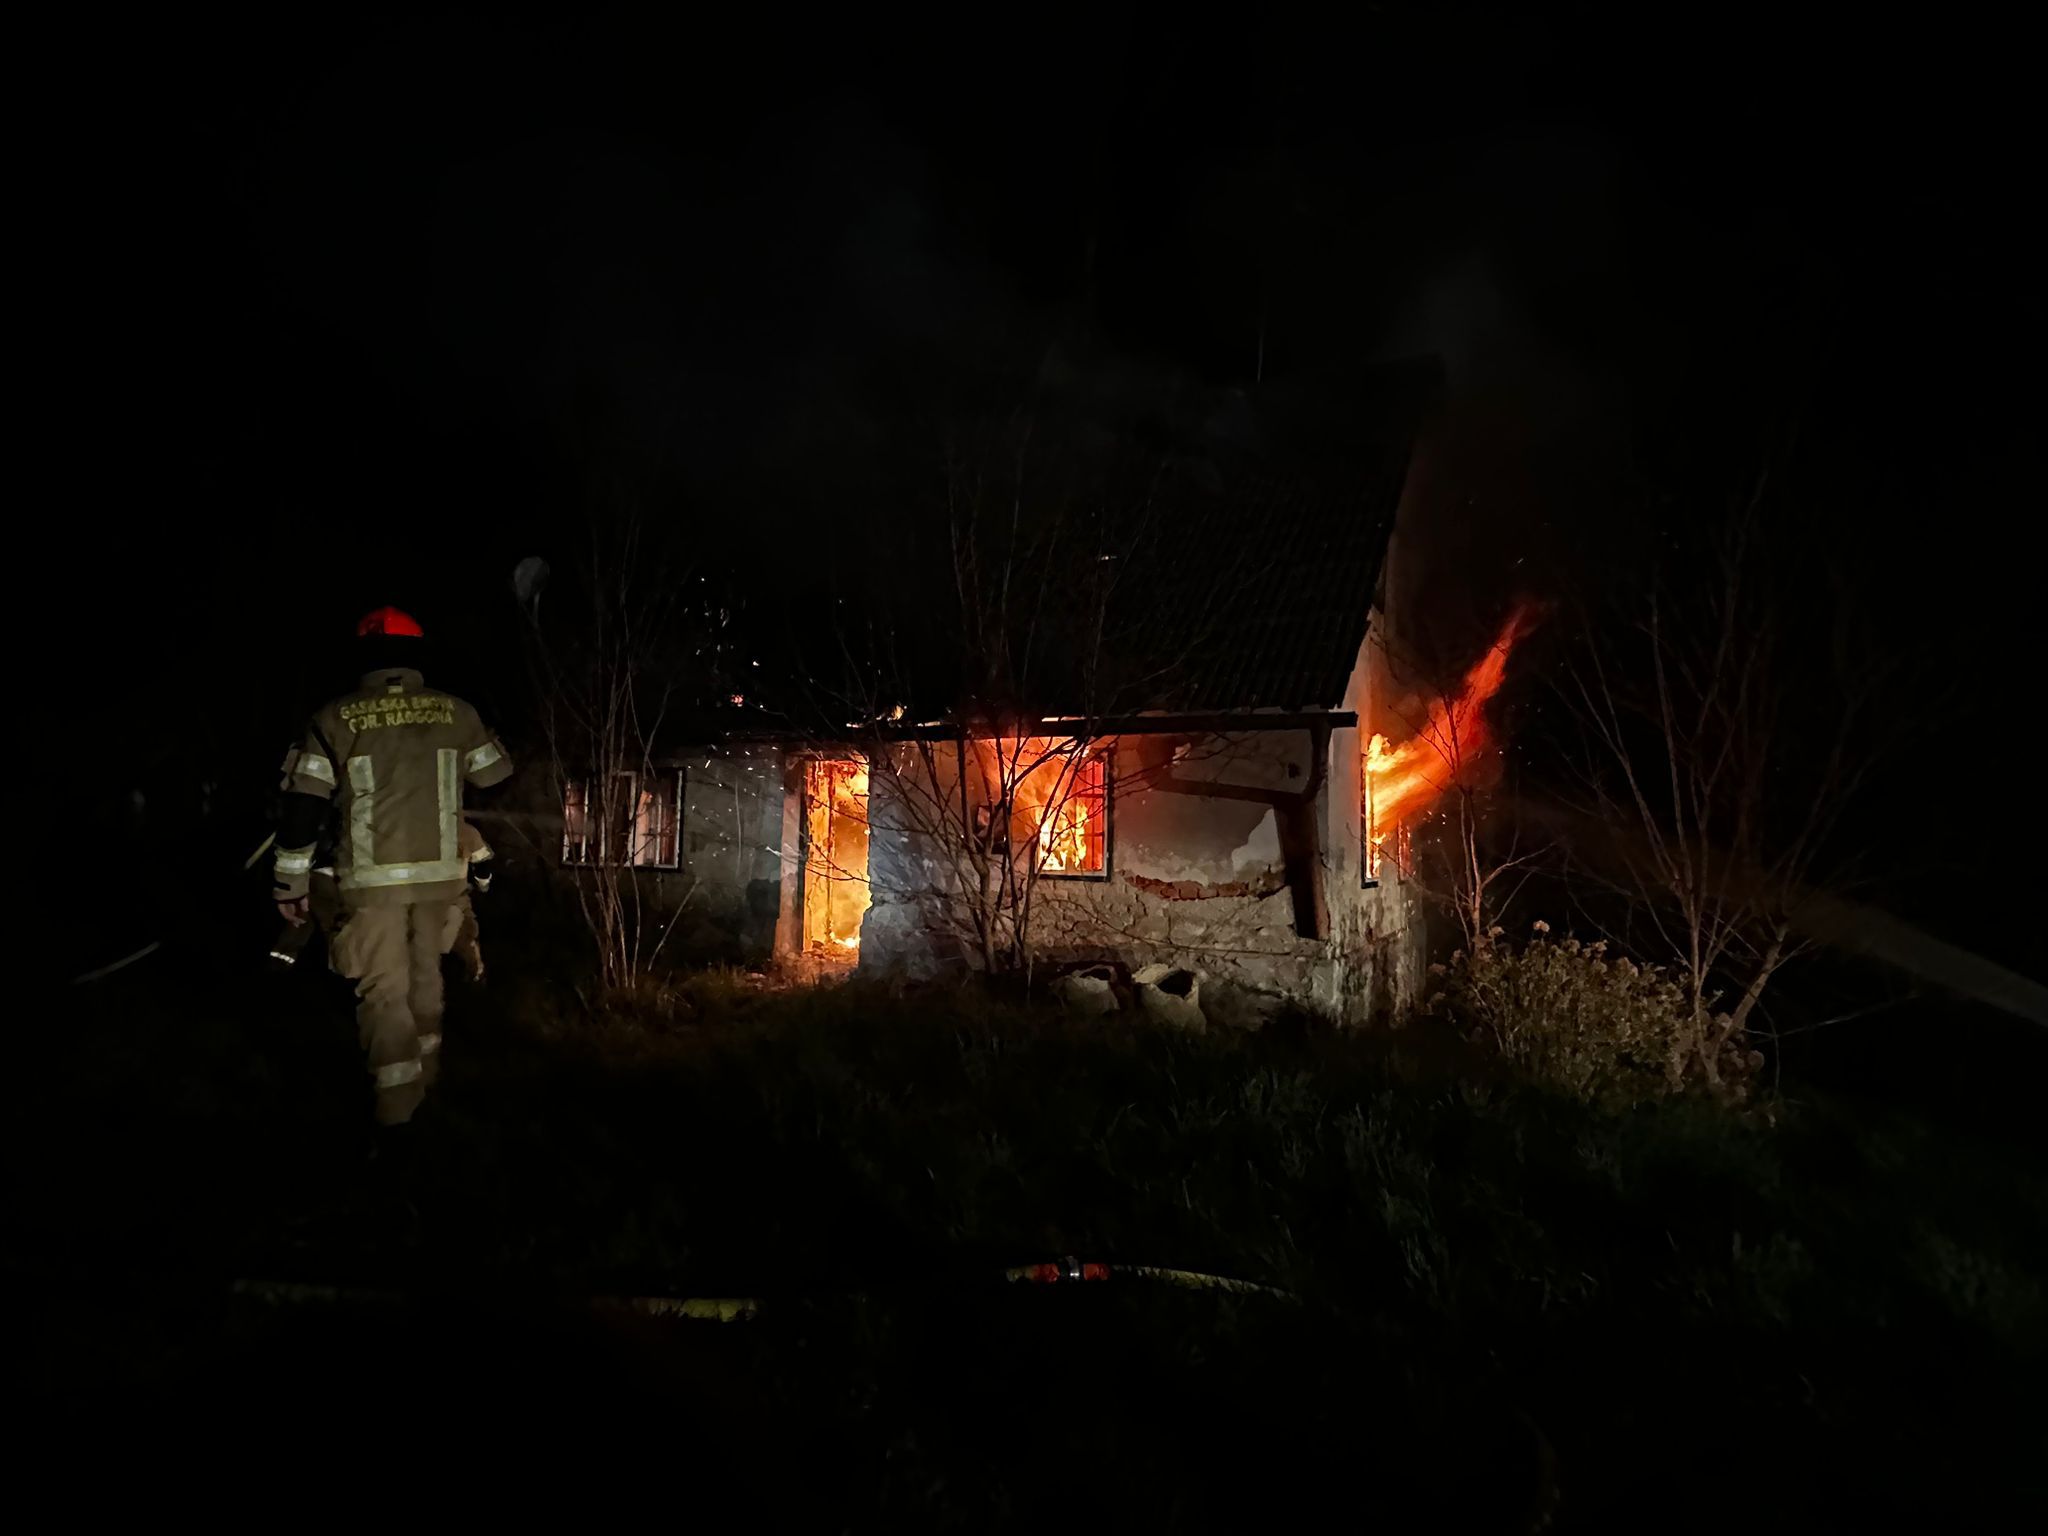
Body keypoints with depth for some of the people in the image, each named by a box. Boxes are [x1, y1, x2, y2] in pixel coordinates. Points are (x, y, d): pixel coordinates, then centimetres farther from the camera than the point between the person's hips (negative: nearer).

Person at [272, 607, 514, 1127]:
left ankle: (397, 1113, 0)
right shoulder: (456, 713, 1)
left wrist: (291, 884, 2)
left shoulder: (337, 720, -5)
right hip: (441, 874, 3)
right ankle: (424, 1082, 35)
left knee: (384, 990, 4)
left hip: (373, 880, -2)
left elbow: (302, 807, -5)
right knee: (425, 975, 21)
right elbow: (498, 781, 10)